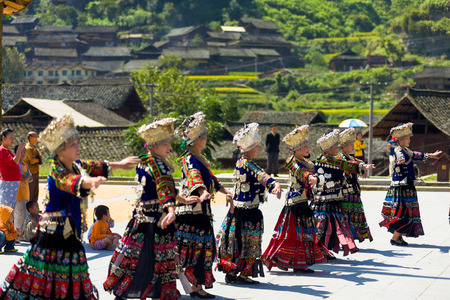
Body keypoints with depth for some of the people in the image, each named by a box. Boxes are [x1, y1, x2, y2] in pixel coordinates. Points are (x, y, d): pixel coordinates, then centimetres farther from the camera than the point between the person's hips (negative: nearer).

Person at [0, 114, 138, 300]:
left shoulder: (77, 165, 5)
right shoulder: (56, 172, -21)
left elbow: (96, 166, 25)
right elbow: (71, 182, -44)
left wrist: (119, 165, 36)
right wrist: (91, 182, -64)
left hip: (70, 232, 8)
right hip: (54, 229, -8)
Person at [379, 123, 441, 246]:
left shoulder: (406, 151, 16)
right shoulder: (398, 150, -12)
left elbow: (415, 155, 35)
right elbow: (400, 156, -37)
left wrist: (430, 155, 48)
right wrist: (401, 160, -61)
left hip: (408, 186, 10)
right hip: (401, 186, -10)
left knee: (409, 212, 10)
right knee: (404, 213, -11)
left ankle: (399, 236, 15)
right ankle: (395, 238, -6)